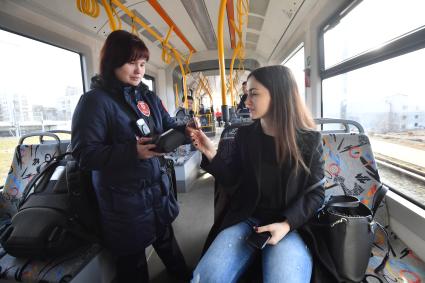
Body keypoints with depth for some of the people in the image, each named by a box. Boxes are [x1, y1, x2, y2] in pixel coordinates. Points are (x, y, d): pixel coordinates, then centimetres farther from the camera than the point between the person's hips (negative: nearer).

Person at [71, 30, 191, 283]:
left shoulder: (149, 97, 6)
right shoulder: (95, 100, -14)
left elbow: (168, 127, 10)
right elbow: (84, 154, -18)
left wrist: (185, 130, -12)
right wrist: (132, 151, -30)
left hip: (157, 188, 6)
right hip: (123, 198, -6)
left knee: (166, 240, 27)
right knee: (132, 261, 15)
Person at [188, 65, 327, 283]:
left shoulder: (309, 140, -5)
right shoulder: (245, 134, 1)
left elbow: (315, 192, -1)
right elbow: (231, 179, 5)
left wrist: (287, 224, -15)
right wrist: (211, 154, -11)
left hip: (291, 225, -1)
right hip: (245, 219, 2)